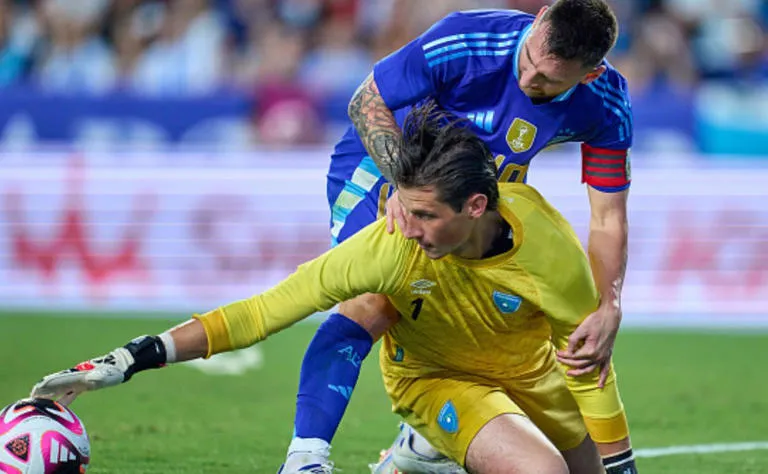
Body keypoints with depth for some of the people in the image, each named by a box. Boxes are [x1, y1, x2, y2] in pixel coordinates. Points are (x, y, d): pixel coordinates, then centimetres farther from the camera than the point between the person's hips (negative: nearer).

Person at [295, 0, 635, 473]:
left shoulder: (607, 105, -23)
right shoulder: (464, 41, -34)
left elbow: (608, 219, -17)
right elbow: (366, 102, -22)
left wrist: (609, 312, -33)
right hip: (383, 166, -5)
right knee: (374, 301, -30)